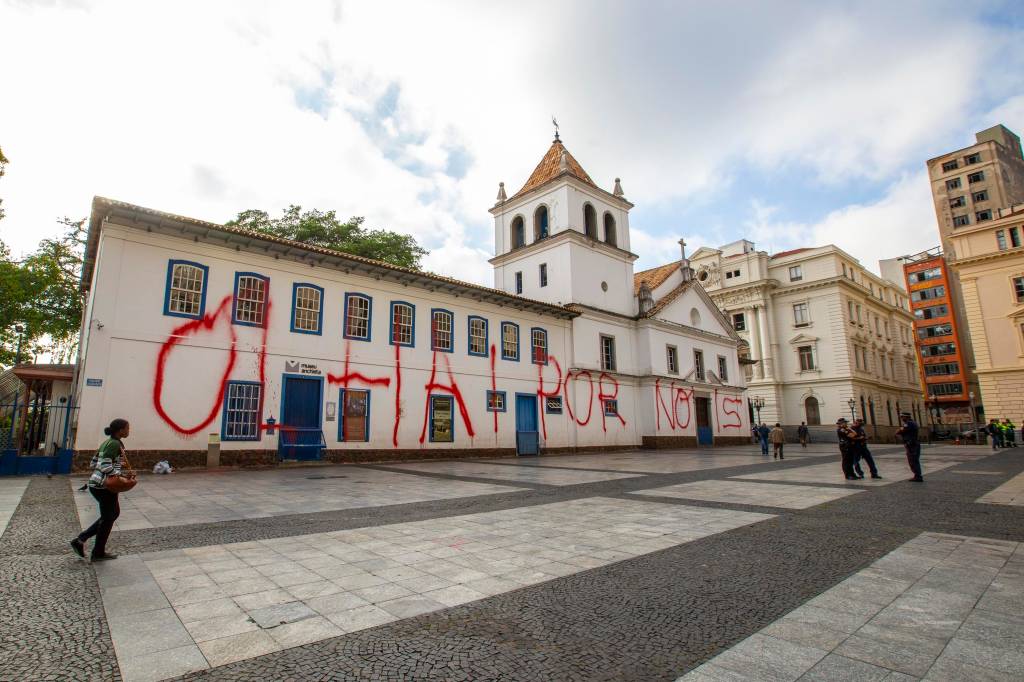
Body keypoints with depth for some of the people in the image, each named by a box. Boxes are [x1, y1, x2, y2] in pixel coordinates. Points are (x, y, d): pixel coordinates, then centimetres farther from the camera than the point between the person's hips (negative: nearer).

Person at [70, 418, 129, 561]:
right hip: (105, 485, -9)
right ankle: (98, 553, 21)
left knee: (114, 512, 21)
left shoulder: (107, 442, 11)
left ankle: (80, 540, 20)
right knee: (107, 518, 7)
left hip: (96, 483, 9)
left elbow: (93, 464, 14)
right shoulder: (115, 444, -17)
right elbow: (105, 465, -25)